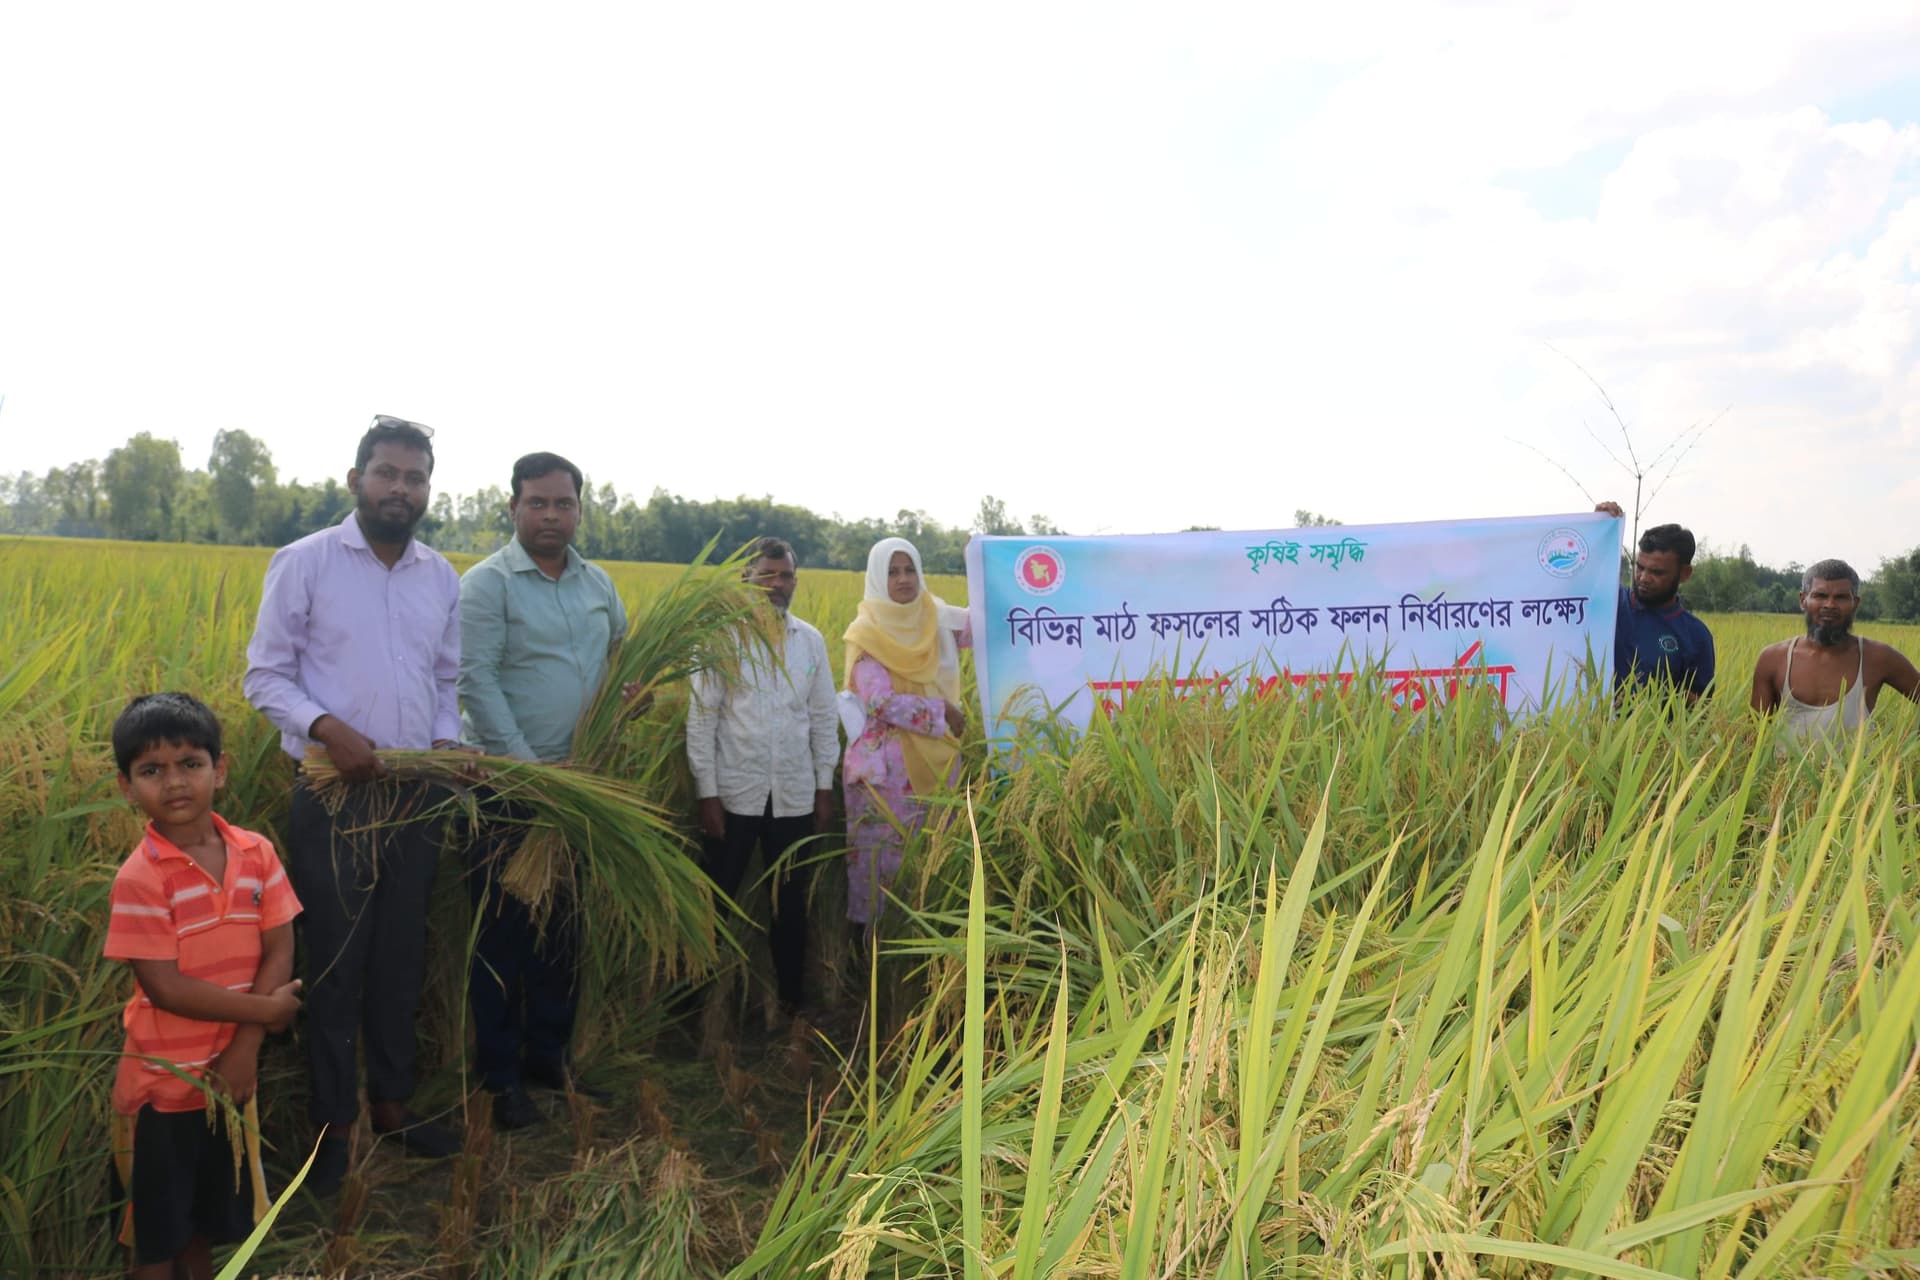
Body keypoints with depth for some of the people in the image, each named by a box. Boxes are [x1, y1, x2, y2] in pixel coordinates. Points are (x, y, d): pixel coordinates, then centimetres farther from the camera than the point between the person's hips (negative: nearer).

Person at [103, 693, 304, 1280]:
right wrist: (264, 1011, -16)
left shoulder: (256, 853, -5)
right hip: (162, 1077, -4)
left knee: (215, 1208, 22)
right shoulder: (140, 877, -18)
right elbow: (165, 987, -21)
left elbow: (279, 952, -6)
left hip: (232, 1069, 4)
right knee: (157, 1225, 13)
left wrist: (245, 1047, -14)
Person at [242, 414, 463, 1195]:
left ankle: (392, 1101, 29)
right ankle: (330, 1123, 19)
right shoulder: (303, 563, -6)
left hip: (415, 797, 4)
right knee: (335, 964, 4)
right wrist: (326, 728, -21)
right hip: (332, 797, -4)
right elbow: (265, 676, -5)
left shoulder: (442, 578, 7)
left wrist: (449, 741, -5)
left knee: (401, 960, 13)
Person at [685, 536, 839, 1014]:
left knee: (791, 901, 13)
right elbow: (700, 720, -6)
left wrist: (825, 788, 7)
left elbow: (824, 719, 10)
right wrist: (707, 794, -9)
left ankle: (792, 997, 28)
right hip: (735, 795, -3)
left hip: (794, 797, 3)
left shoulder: (812, 641, 5)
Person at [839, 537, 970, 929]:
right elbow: (882, 703, -16)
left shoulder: (939, 619, 6)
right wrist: (941, 712, -11)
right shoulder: (867, 632, -8)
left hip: (936, 761, 5)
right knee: (883, 852, -1)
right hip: (887, 765, -5)